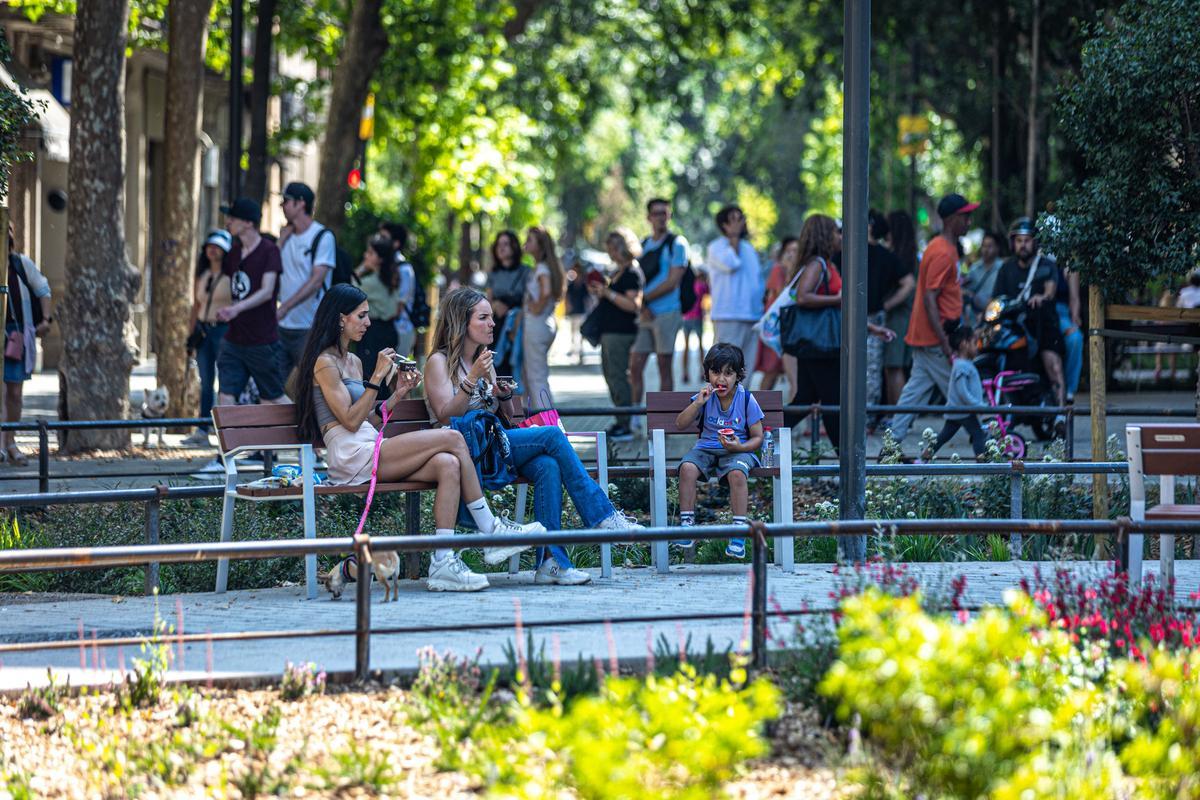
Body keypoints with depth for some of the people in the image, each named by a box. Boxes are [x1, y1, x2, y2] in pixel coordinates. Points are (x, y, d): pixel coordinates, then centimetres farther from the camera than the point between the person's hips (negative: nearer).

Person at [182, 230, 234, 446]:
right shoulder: (203, 275, 15)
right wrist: (191, 329, 16)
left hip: (224, 329, -7)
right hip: (204, 330, 7)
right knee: (206, 382, 8)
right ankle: (201, 431, 9)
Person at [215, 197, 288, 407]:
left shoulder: (269, 250, -11)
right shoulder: (234, 252, 10)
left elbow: (267, 291, -22)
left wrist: (237, 308, -34)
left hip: (263, 341, -6)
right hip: (233, 340, 6)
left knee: (273, 398, 5)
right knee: (225, 397, -4)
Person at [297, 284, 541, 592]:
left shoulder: (353, 361, 24)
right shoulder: (325, 363, -4)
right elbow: (351, 421, -12)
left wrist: (398, 394, 10)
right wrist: (377, 378, -11)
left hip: (371, 452, 9)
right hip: (352, 455, -9)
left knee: (447, 464, -18)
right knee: (453, 439, -16)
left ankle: (443, 562, -25)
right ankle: (490, 531, -9)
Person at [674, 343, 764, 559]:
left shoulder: (746, 400, -4)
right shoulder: (706, 397, 2)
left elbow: (757, 438, 0)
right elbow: (681, 424, -2)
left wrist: (739, 447, -20)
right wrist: (698, 403, -15)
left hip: (738, 450, -2)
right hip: (706, 447, 2)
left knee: (737, 473, -36)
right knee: (687, 467, -30)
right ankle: (686, 523, -22)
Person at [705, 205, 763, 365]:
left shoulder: (749, 248, 19)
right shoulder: (716, 247, -2)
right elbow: (731, 263, -22)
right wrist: (734, 236, -11)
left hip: (753, 316, 7)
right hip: (729, 317, -7)